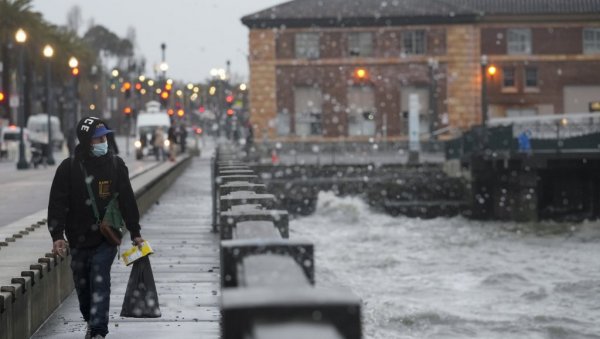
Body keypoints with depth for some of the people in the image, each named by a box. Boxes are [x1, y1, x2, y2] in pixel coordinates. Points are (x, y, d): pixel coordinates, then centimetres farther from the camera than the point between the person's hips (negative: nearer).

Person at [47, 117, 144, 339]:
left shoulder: (115, 164, 2)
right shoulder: (69, 168, -3)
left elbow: (127, 200, 7)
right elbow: (57, 203, -4)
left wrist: (135, 232, 7)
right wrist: (57, 235, -13)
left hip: (106, 239, -1)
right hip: (78, 239, 1)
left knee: (100, 282, -12)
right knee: (82, 285, 12)